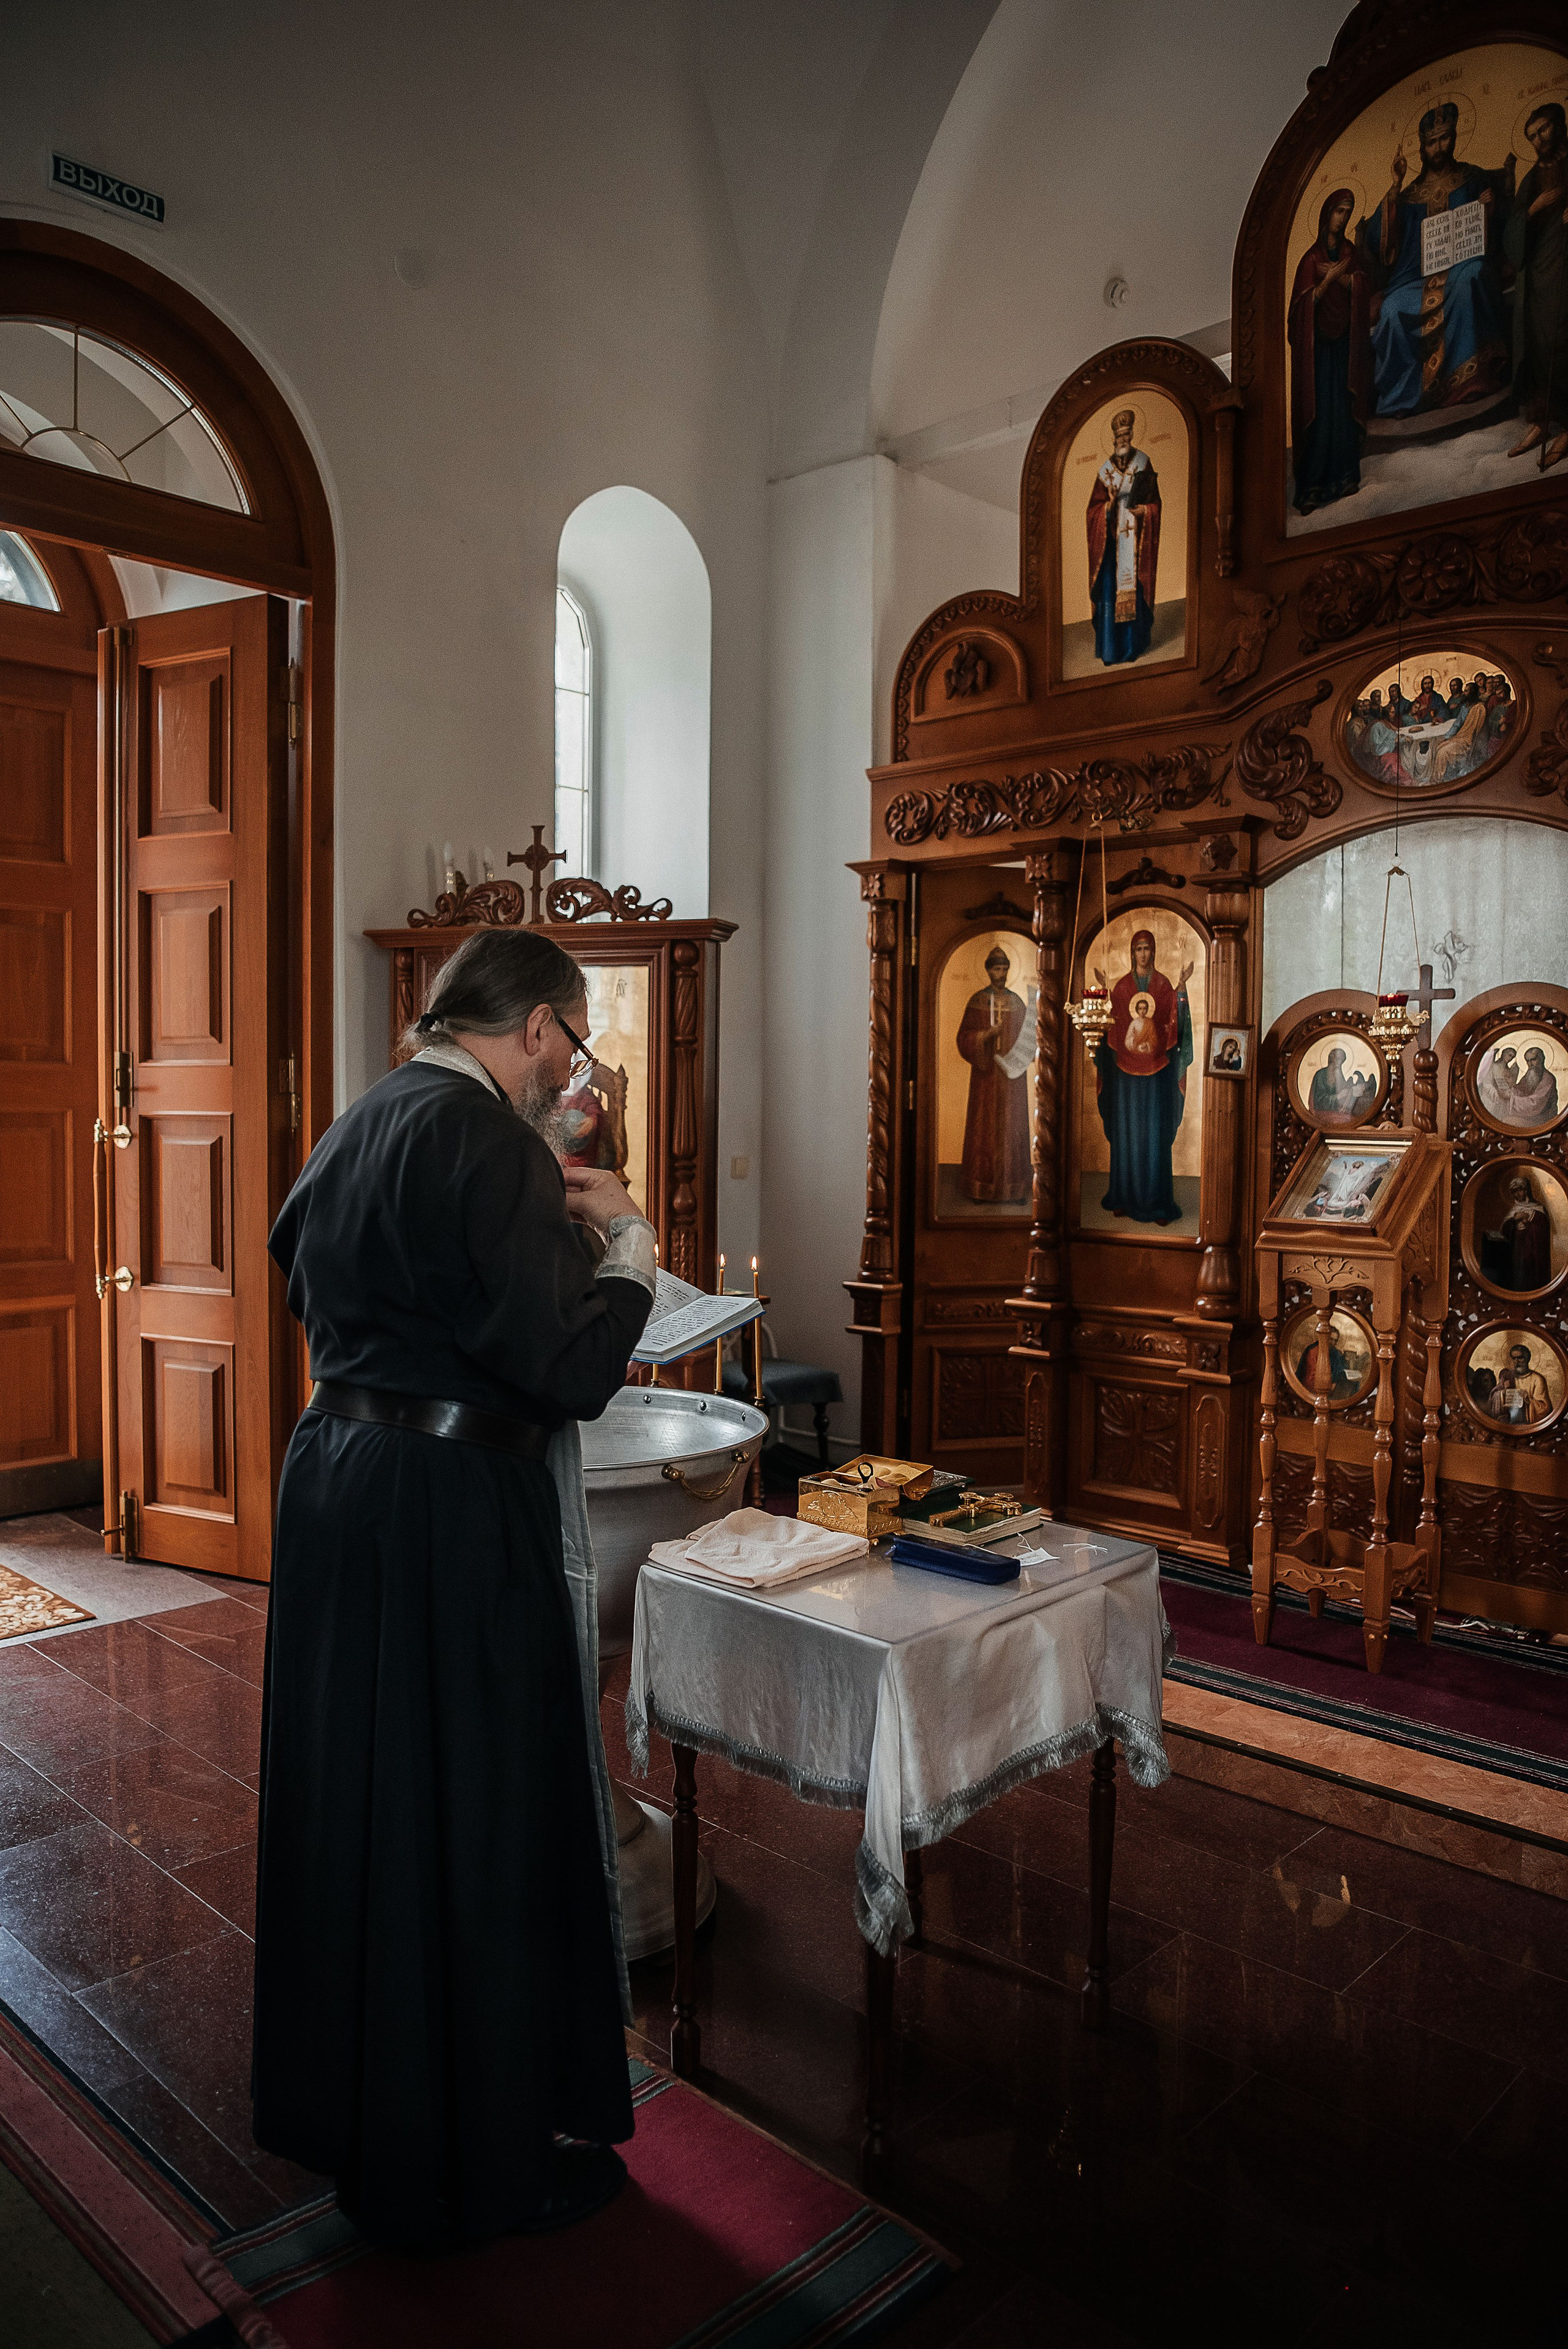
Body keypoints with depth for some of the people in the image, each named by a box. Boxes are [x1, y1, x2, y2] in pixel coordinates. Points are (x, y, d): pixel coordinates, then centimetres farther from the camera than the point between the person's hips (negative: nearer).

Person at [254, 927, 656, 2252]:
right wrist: (626, 1241, -6)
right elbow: (574, 1373, -24)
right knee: (481, 1818, 7)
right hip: (461, 1512, -9)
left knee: (359, 1792, 22)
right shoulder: (489, 1146, -21)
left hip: (338, 1484, 9)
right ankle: (485, 2155, 28)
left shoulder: (360, 1128, 8)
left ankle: (344, 2096, 44)